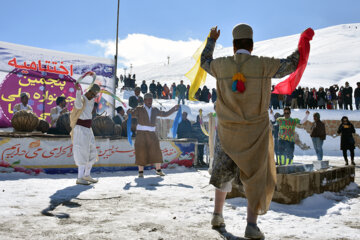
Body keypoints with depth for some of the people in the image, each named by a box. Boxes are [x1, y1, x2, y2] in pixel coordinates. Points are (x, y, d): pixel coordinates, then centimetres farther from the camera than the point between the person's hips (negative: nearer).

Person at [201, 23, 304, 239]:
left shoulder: (221, 65, -2)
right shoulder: (263, 64, -9)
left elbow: (204, 62, 20)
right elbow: (290, 65, 5)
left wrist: (212, 40, 34)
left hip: (228, 130, 3)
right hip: (255, 130, -3)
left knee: (224, 170, 21)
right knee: (256, 176, 7)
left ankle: (218, 215, 29)